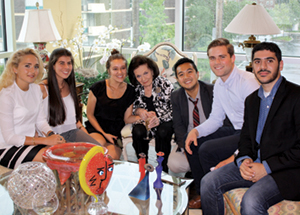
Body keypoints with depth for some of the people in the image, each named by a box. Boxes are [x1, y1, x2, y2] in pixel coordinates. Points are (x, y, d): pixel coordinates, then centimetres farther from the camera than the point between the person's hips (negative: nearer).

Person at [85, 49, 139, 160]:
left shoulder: (130, 91, 2)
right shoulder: (98, 87, -6)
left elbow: (127, 118, 6)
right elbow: (90, 114, 1)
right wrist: (104, 134, -7)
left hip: (115, 133, 2)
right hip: (95, 129, -1)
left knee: (112, 156, -27)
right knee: (100, 143, -34)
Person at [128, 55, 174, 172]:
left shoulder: (165, 85, -10)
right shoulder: (135, 89, -2)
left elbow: (174, 109, -11)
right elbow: (132, 108, 8)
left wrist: (159, 119, -28)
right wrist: (139, 111, -17)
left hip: (164, 122, -2)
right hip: (144, 121, 2)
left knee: (162, 132, -34)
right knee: (138, 132, -30)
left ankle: (163, 168, -16)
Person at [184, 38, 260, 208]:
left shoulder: (248, 82, -21)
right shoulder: (219, 85, 7)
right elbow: (216, 119, 15)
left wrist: (236, 157, -30)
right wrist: (196, 131, -6)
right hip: (236, 130, 9)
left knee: (207, 150, -24)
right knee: (192, 140, 3)